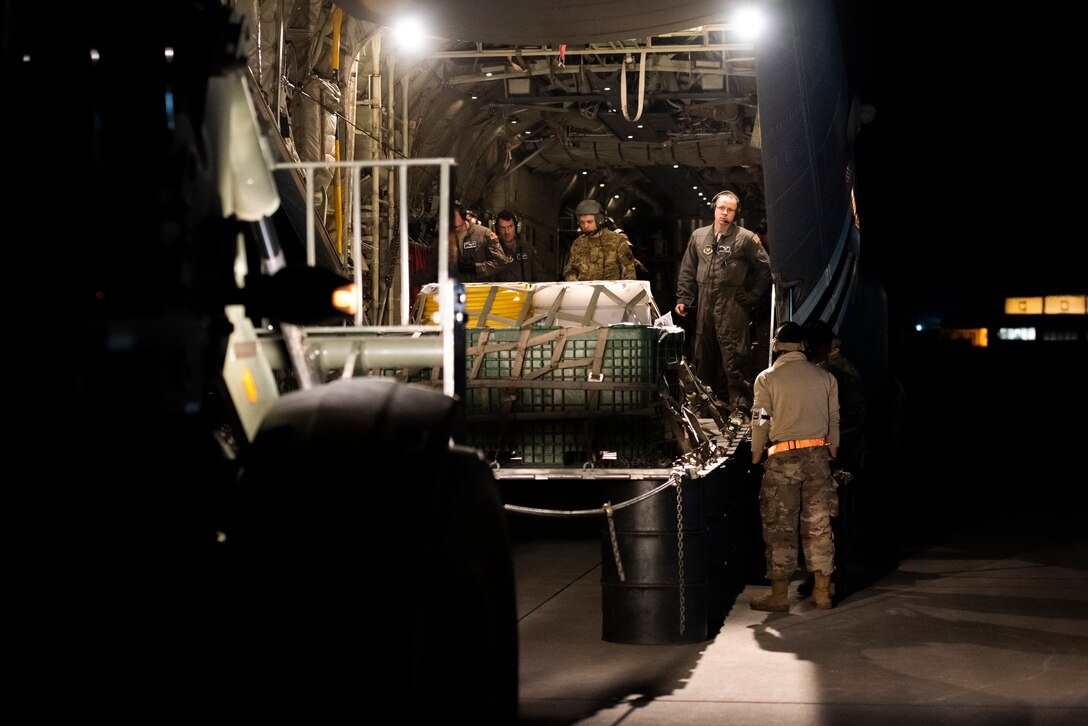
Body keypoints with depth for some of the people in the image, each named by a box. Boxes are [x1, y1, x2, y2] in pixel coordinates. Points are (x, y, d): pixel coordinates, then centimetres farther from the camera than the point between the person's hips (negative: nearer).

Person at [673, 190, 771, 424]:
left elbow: (765, 269, 2)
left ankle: (741, 408, -5)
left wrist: (752, 296, 0)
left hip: (733, 308, -5)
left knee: (735, 360, -8)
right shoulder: (698, 236, 12)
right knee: (704, 358, 12)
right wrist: (683, 299, 11)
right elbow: (687, 270, 18)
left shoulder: (746, 238, -2)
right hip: (705, 306, 5)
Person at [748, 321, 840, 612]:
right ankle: (822, 591, 13)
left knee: (780, 527, 2)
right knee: (819, 523, 9)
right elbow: (834, 421, 10)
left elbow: (760, 423, -3)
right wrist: (831, 457, 20)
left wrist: (756, 458, 9)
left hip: (783, 457, -3)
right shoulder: (825, 377, 7)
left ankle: (779, 595, 4)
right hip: (818, 455, 3)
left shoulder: (767, 378, -2)